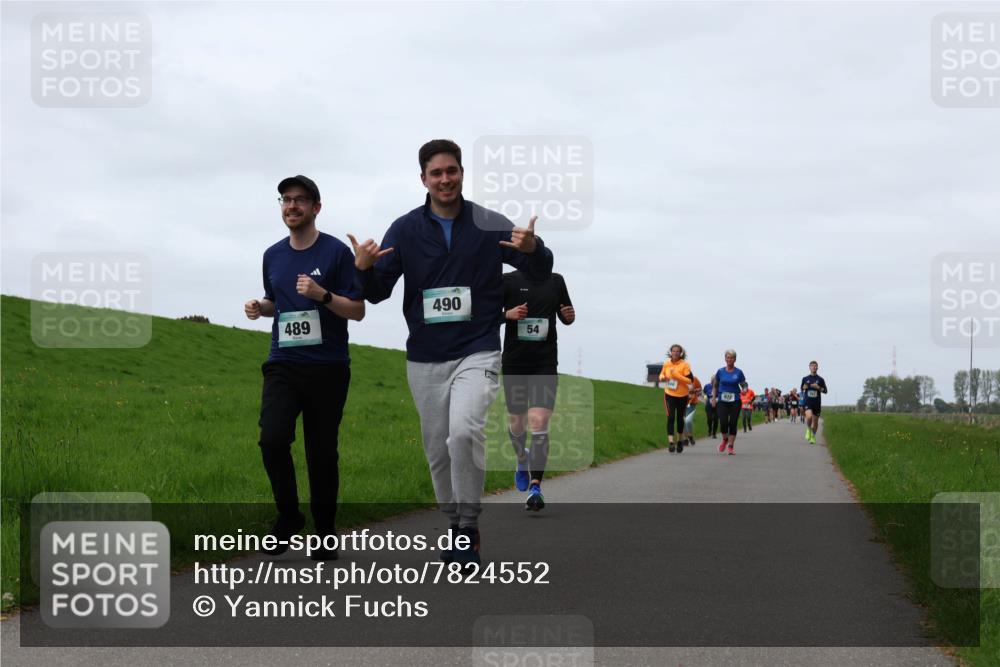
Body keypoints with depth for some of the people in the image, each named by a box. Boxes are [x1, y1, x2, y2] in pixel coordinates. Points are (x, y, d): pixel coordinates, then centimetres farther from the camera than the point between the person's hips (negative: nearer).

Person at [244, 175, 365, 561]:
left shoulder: (336, 252, -4)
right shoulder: (273, 255, 11)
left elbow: (357, 311, -4)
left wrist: (321, 295, -20)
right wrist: (260, 307, 4)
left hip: (328, 367, -3)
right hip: (283, 365, 3)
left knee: (322, 452, 3)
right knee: (272, 439, -16)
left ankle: (325, 533, 18)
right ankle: (288, 516, 5)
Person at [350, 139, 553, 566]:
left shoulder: (489, 225, -1)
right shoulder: (405, 230, 2)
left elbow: (540, 274, 3)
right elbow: (377, 293, 2)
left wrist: (532, 250, -21)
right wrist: (364, 269, -21)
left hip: (477, 353, -3)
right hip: (424, 359, 3)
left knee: (464, 431, -25)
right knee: (438, 452, 8)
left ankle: (470, 527, -13)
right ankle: (456, 530, 27)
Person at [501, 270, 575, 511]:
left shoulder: (556, 281, 8)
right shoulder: (508, 281, 0)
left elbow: (565, 318, 20)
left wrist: (570, 315, -3)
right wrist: (508, 314, -18)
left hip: (545, 364, 0)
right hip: (514, 364, 0)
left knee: (539, 423, -14)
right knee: (516, 423, 11)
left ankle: (535, 487, -16)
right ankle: (522, 458, 45)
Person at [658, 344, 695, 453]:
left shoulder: (685, 365, -12)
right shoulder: (666, 363, -1)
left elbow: (690, 380, -17)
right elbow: (662, 374, 15)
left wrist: (677, 375, -26)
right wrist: (662, 377, -9)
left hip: (682, 395, -1)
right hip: (669, 394, 1)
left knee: (680, 418, 13)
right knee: (670, 417, -13)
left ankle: (680, 440, 32)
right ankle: (670, 441, -17)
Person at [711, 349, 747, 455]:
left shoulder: (738, 372, 1)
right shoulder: (720, 371, 4)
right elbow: (715, 386, 13)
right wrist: (714, 397, 3)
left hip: (735, 401, 0)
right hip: (722, 401, 0)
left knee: (733, 424, -1)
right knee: (723, 422, -12)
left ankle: (731, 446, 9)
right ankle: (725, 439, 18)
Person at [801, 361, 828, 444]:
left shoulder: (820, 380, 3)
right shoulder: (805, 379, 6)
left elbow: (825, 391, 4)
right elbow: (802, 390, 16)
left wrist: (818, 388, -13)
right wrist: (804, 388, -7)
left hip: (817, 403, 1)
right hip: (808, 402, -1)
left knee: (815, 421, 6)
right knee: (809, 416, -25)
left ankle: (813, 436, 28)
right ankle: (808, 429, 4)